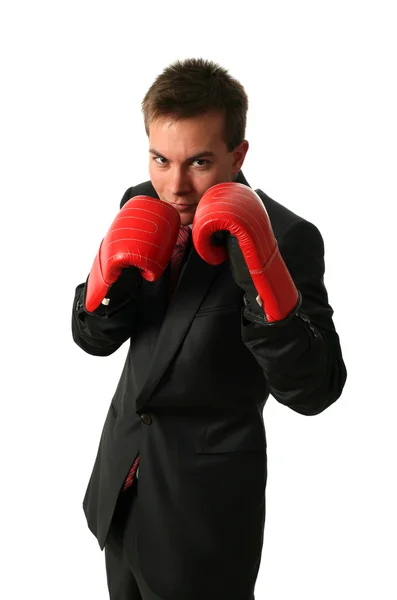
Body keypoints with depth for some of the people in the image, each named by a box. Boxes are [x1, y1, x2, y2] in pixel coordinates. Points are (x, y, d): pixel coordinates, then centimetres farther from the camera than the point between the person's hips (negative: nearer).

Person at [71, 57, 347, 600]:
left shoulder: (288, 237, -21)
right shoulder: (143, 206, -5)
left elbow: (313, 391, -25)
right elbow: (94, 338, -1)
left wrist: (259, 268, -38)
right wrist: (111, 265, -23)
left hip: (205, 502, -5)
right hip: (122, 477, 6)